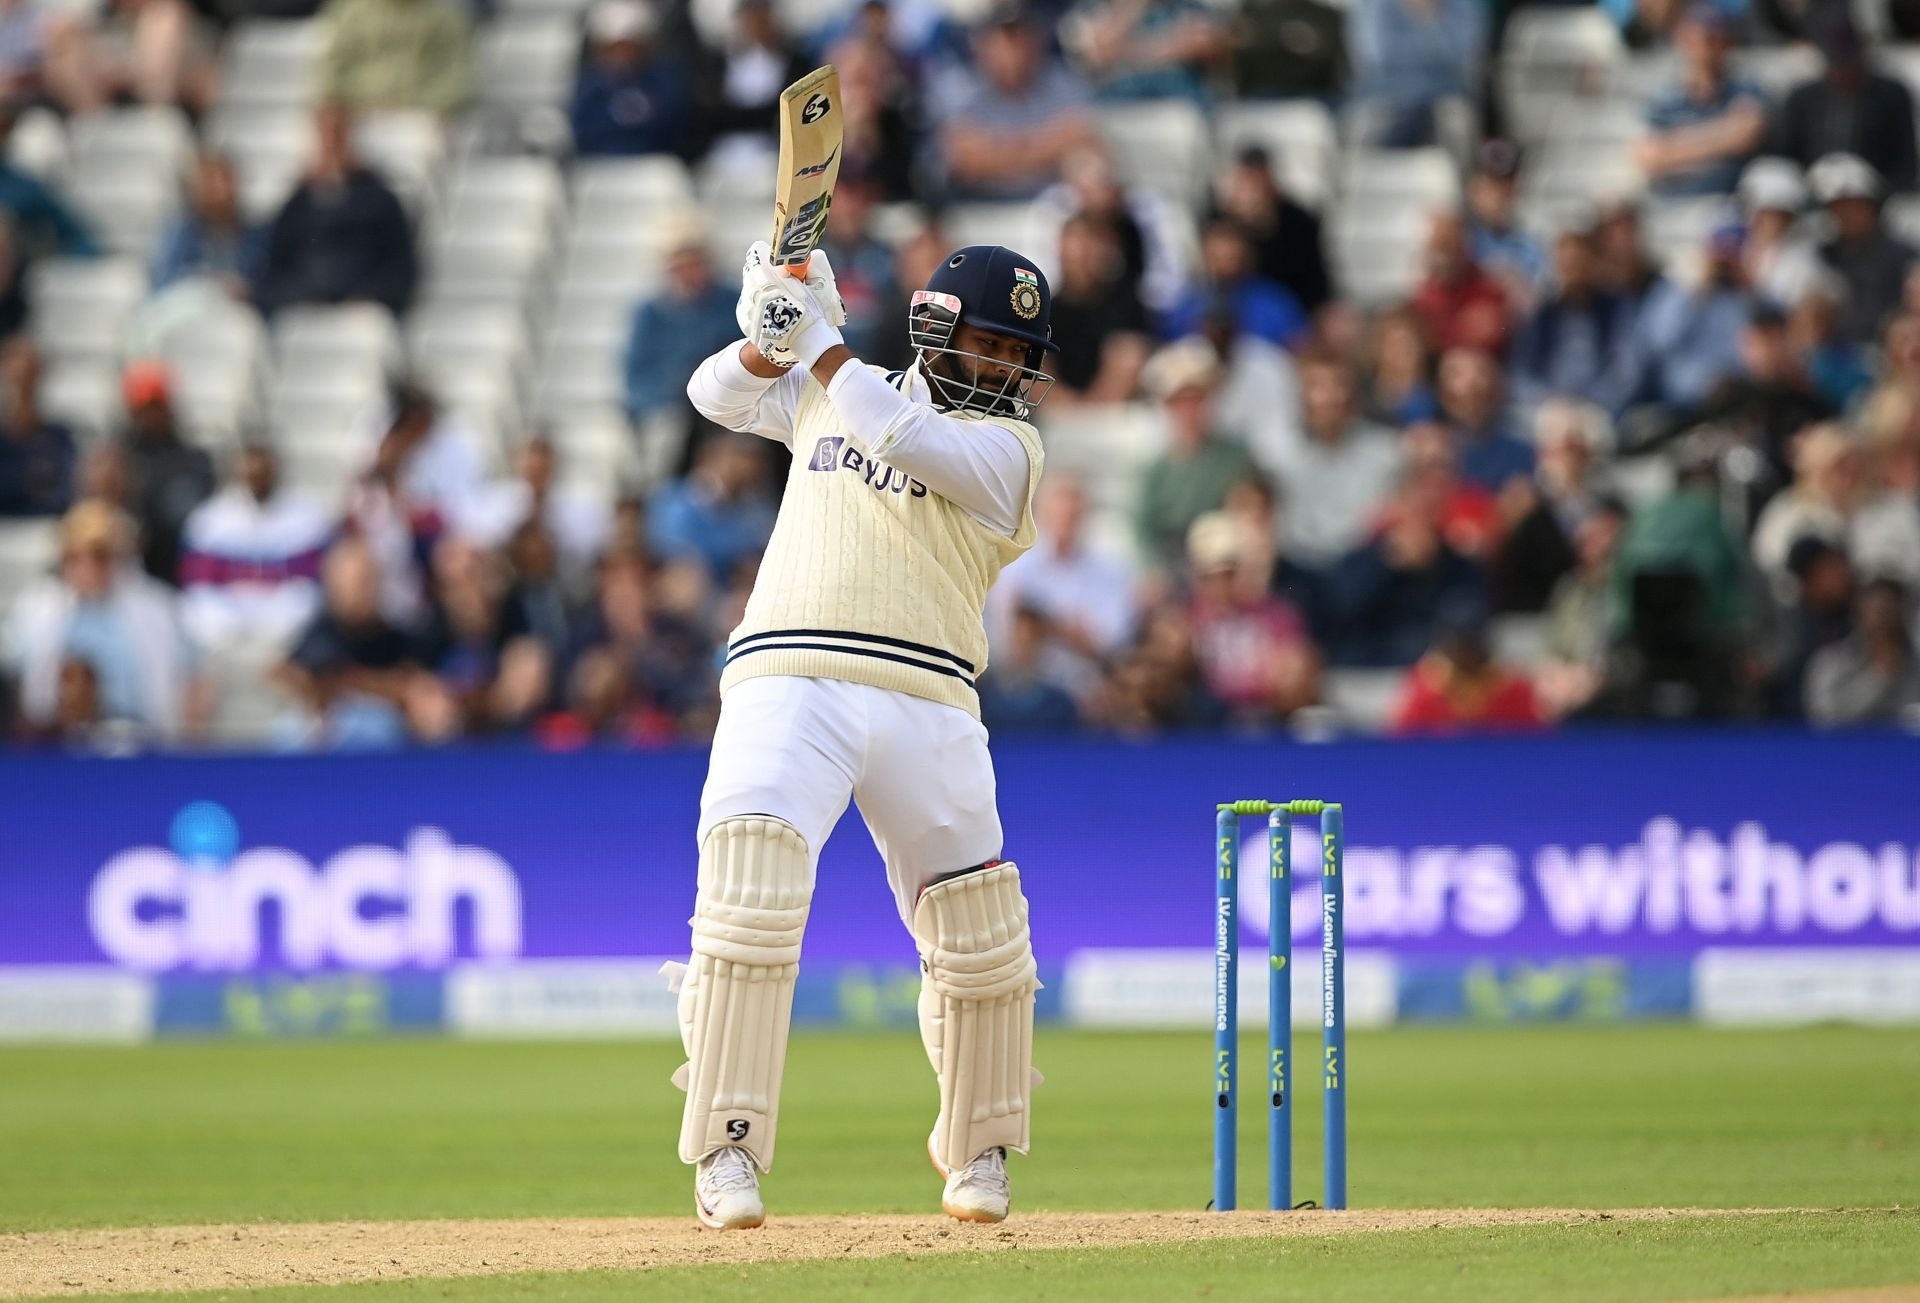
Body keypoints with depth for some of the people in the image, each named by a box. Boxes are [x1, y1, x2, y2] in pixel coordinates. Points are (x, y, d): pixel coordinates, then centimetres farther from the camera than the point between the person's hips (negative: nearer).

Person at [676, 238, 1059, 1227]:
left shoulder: (1006, 447, 4)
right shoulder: (832, 393, 18)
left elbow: (905, 439, -13)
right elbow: (718, 395, 22)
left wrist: (820, 341, -6)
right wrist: (771, 338, 2)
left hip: (925, 701, 0)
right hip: (787, 682, 0)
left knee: (979, 935, 3)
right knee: (750, 895, -20)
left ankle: (976, 1148, 27)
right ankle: (726, 1154, -20)